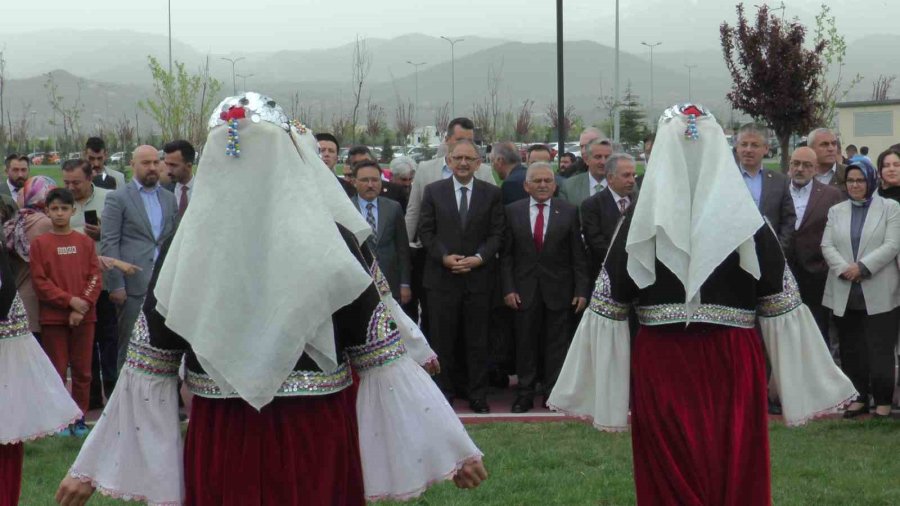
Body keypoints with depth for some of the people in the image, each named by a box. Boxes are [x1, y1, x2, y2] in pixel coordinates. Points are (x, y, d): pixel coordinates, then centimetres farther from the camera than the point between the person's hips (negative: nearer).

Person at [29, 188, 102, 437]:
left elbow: (95, 278, 2)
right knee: (57, 370, 2)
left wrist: (82, 307, -10)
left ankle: (79, 418, 15)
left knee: (82, 370, 5)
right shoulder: (39, 243, -1)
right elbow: (40, 281, -5)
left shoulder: (85, 242, 5)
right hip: (53, 316, -2)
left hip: (84, 316, 2)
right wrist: (70, 300, -13)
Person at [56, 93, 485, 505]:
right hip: (317, 444, -1)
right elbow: (382, 357, -7)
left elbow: (146, 366, -2)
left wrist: (92, 466, 7)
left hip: (218, 445, 2)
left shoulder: (182, 249, -5)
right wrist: (451, 447, 0)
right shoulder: (333, 242, -10)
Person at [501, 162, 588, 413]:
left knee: (556, 344, 4)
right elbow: (506, 254, 3)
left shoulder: (569, 212, 2)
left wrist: (581, 289, -5)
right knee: (525, 343, 5)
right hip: (525, 289, 0)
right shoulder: (513, 211, 3)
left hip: (558, 290, 0)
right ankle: (525, 393, 13)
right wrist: (508, 288, -5)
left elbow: (578, 255, 1)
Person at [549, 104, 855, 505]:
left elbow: (607, 306, -3)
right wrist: (812, 383, 4)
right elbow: (782, 305, -3)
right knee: (737, 472, 9)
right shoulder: (747, 220, -4)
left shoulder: (641, 220, -4)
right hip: (733, 363, 0)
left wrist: (593, 387, 4)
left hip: (660, 364, 0)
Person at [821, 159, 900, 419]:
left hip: (879, 294, -4)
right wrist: (843, 268, -12)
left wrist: (862, 267, -15)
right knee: (851, 349, 7)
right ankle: (858, 397, 15)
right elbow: (827, 245, 5)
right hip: (844, 294, 4)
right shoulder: (836, 211, 14)